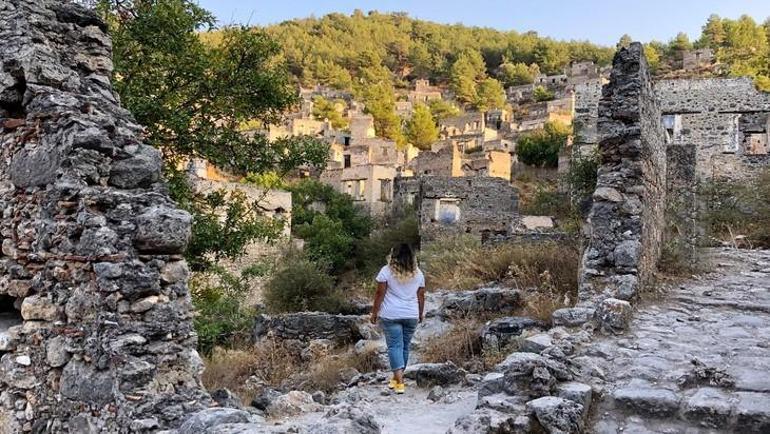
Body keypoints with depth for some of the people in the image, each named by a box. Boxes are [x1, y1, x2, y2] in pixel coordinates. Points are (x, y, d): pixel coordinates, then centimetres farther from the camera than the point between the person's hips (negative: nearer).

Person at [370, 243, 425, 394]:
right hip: (411, 315, 3)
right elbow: (421, 296, 9)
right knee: (405, 346, 13)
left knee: (395, 346, -1)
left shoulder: (386, 271, -6)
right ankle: (398, 376, 25)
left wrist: (375, 312, 1)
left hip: (391, 315, -3)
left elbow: (380, 294, -7)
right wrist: (420, 313, 21)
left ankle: (399, 381, -9)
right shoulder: (418, 273, 5)